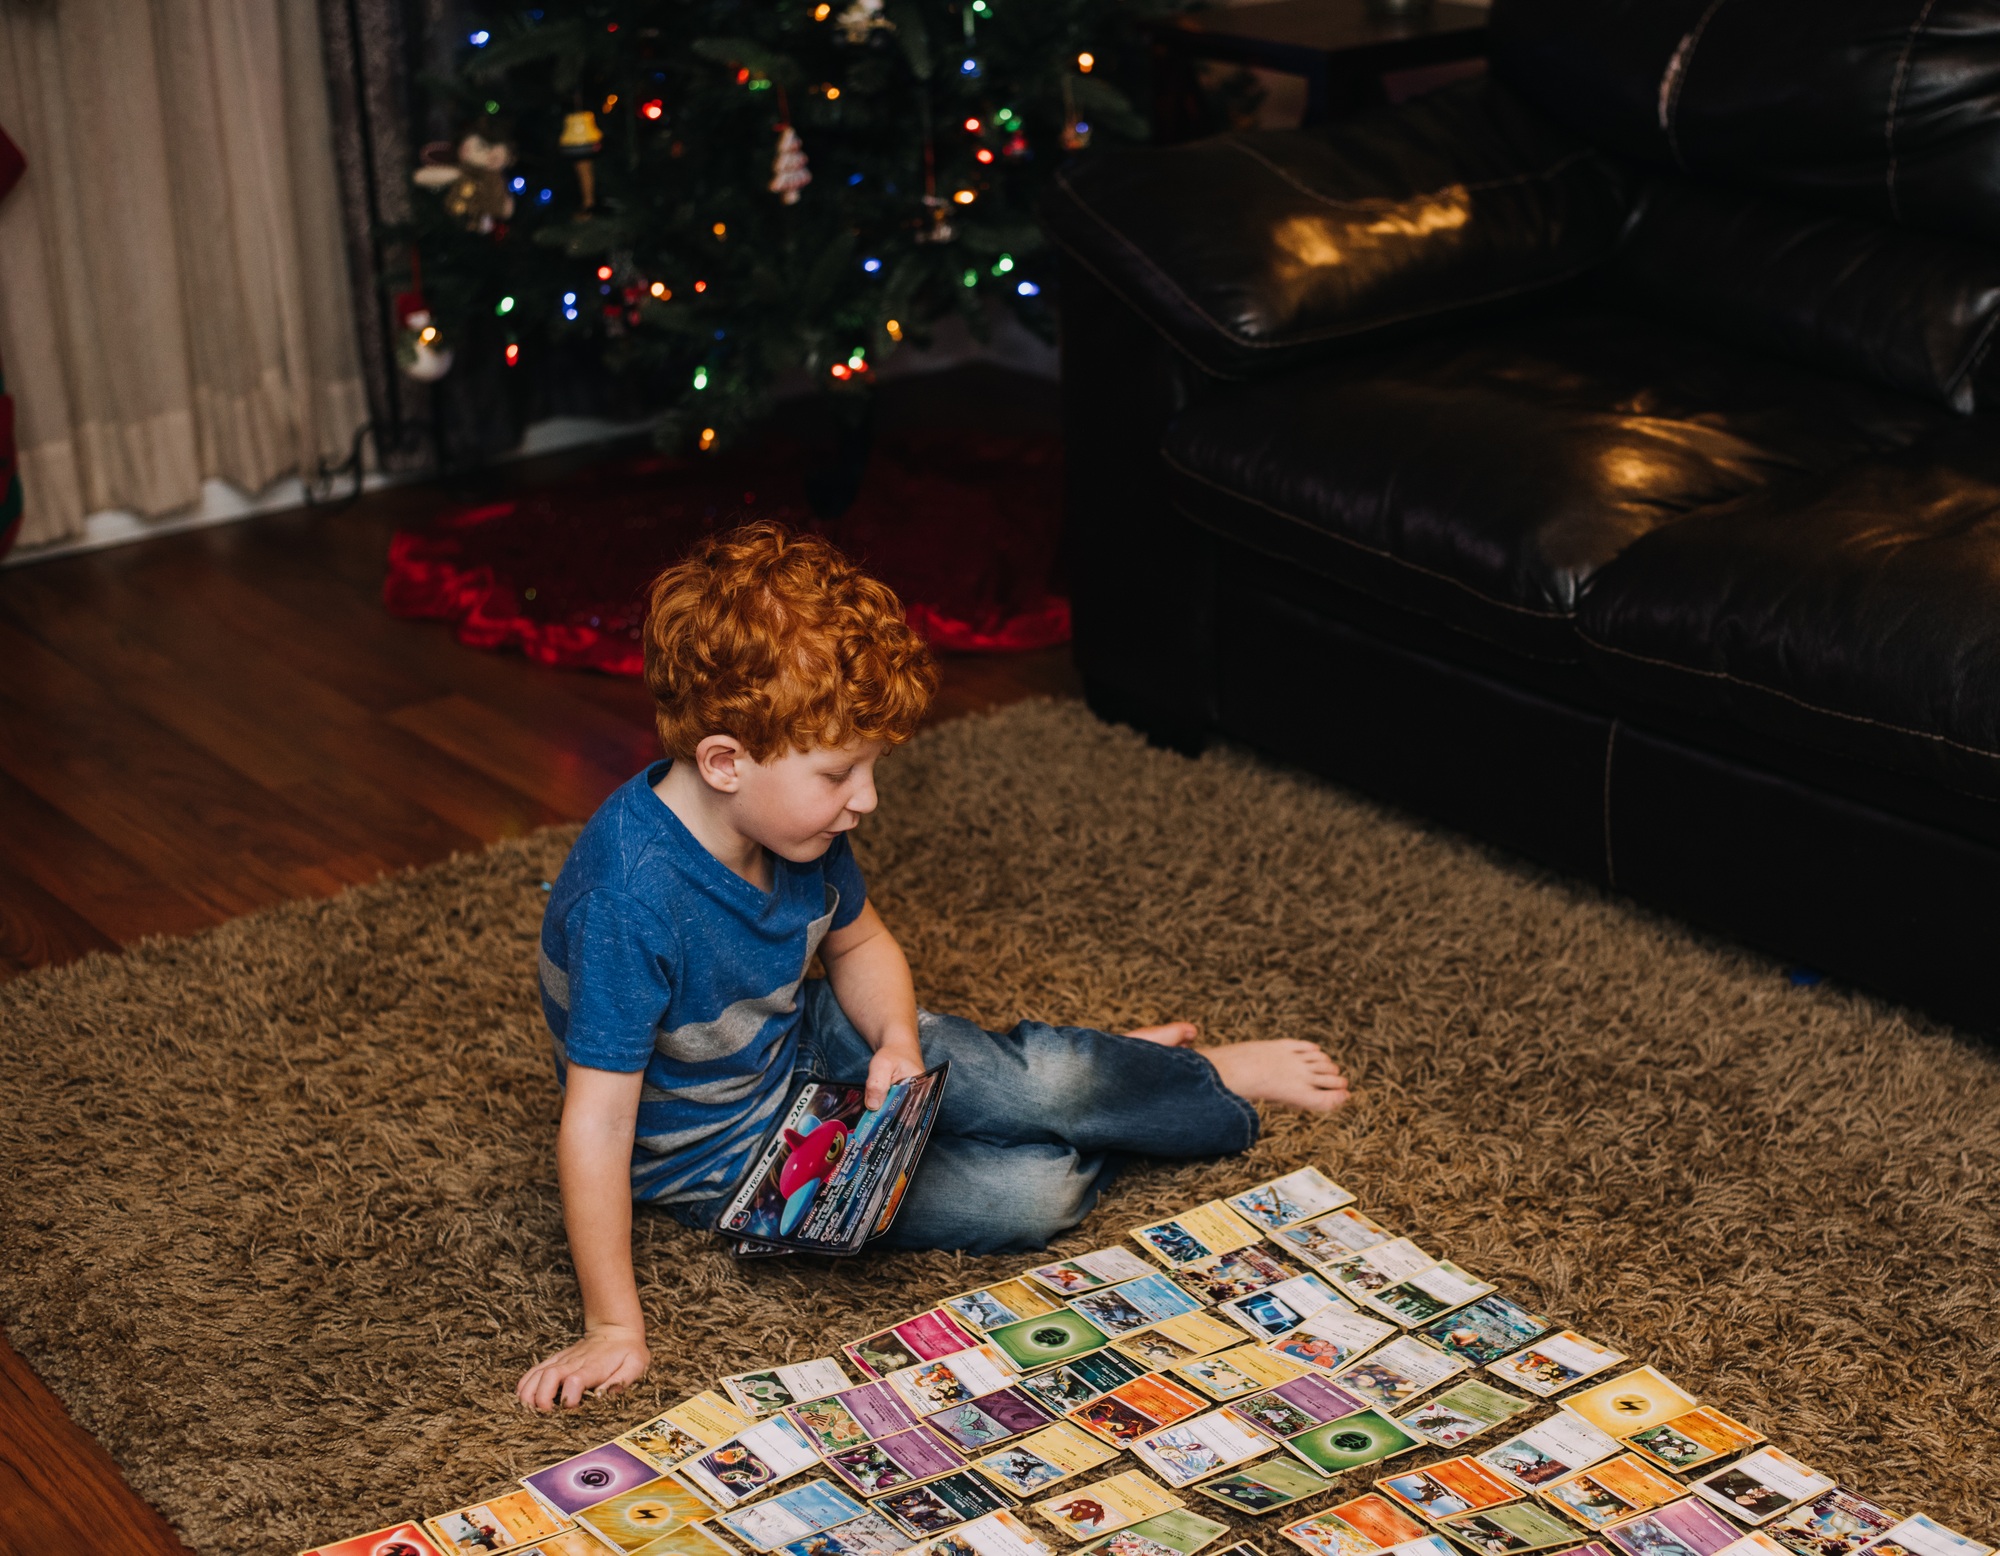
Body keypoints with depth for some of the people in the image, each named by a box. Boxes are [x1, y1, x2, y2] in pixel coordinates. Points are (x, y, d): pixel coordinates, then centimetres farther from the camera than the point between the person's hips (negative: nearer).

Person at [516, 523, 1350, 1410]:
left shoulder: (793, 823, -15)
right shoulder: (629, 904, -38)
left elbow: (859, 943, 5)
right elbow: (597, 1122, -35)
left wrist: (898, 1039, -16)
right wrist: (613, 1326, -32)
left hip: (800, 1039, 6)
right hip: (721, 1153, -6)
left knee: (1041, 1085, -7)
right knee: (1036, 1193, -11)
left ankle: (1211, 1076, 23)